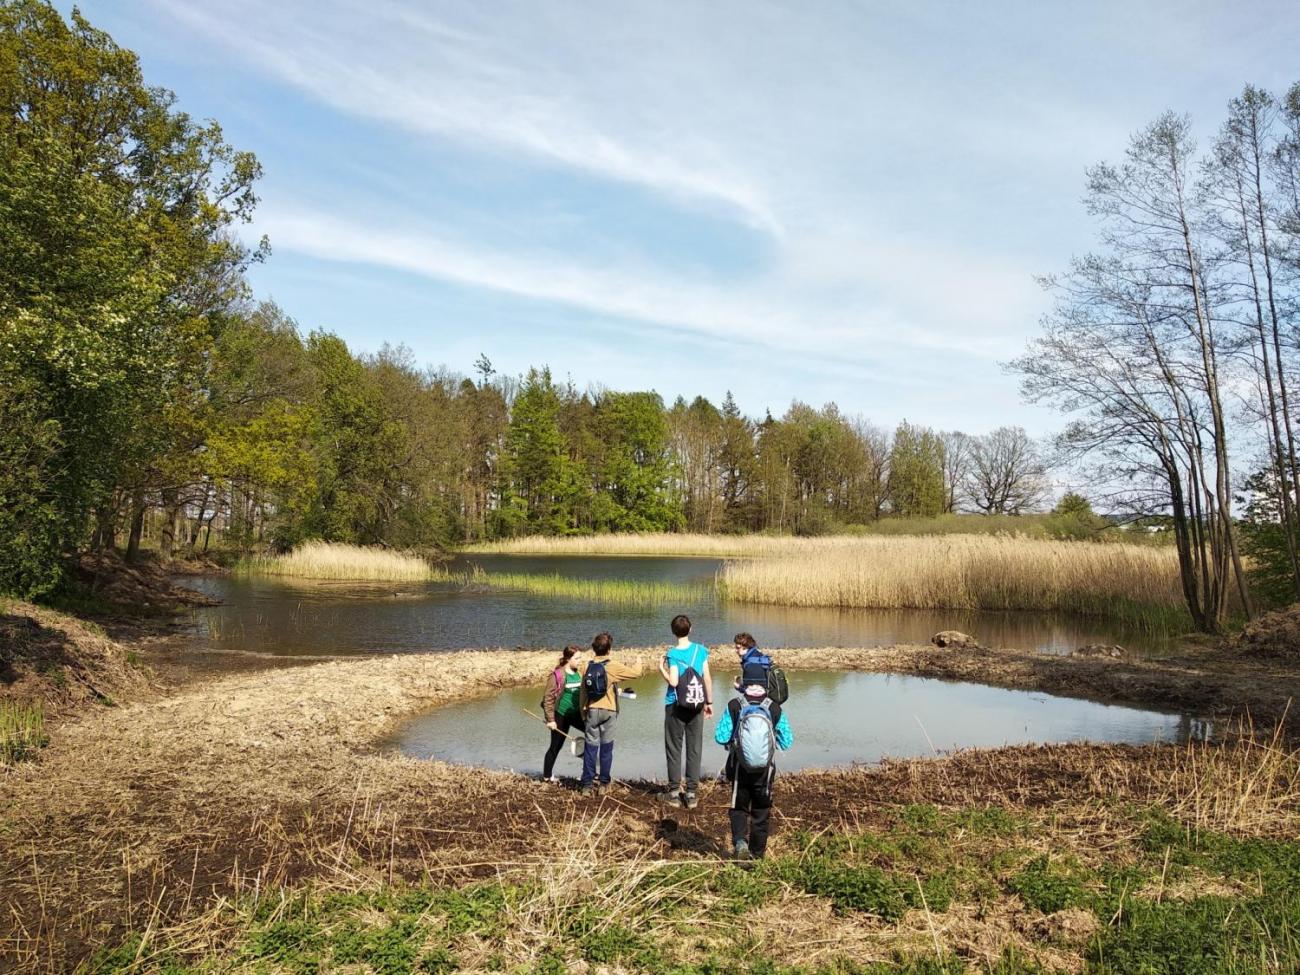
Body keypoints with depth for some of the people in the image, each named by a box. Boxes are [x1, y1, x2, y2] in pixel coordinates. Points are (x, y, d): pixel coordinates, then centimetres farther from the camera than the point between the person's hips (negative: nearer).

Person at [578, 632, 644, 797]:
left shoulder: (587, 666, 1)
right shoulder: (613, 666, -10)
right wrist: (639, 663, 18)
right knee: (606, 748, 8)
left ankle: (587, 785, 4)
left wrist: (583, 712, 17)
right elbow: (636, 673, -4)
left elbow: (583, 692, 7)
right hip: (608, 711, -2)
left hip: (591, 711, 2)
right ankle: (604, 783, 14)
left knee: (590, 748, 4)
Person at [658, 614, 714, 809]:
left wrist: (662, 669, -1)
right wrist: (709, 702, 9)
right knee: (694, 749, 8)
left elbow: (673, 681, -19)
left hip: (676, 706, -2)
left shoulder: (673, 654, -11)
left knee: (674, 749, 9)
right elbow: (707, 678, 0)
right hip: (696, 706, 3)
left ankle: (674, 792, 12)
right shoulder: (701, 650, -2)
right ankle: (691, 793, 10)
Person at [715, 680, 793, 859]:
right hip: (765, 770, 1)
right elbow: (787, 742, -4)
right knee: (761, 811, 18)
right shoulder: (775, 709, -9)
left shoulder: (734, 706, -11)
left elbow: (720, 737, -12)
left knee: (739, 808, 16)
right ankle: (758, 851, 26)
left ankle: (740, 840, -7)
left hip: (740, 768, -1)